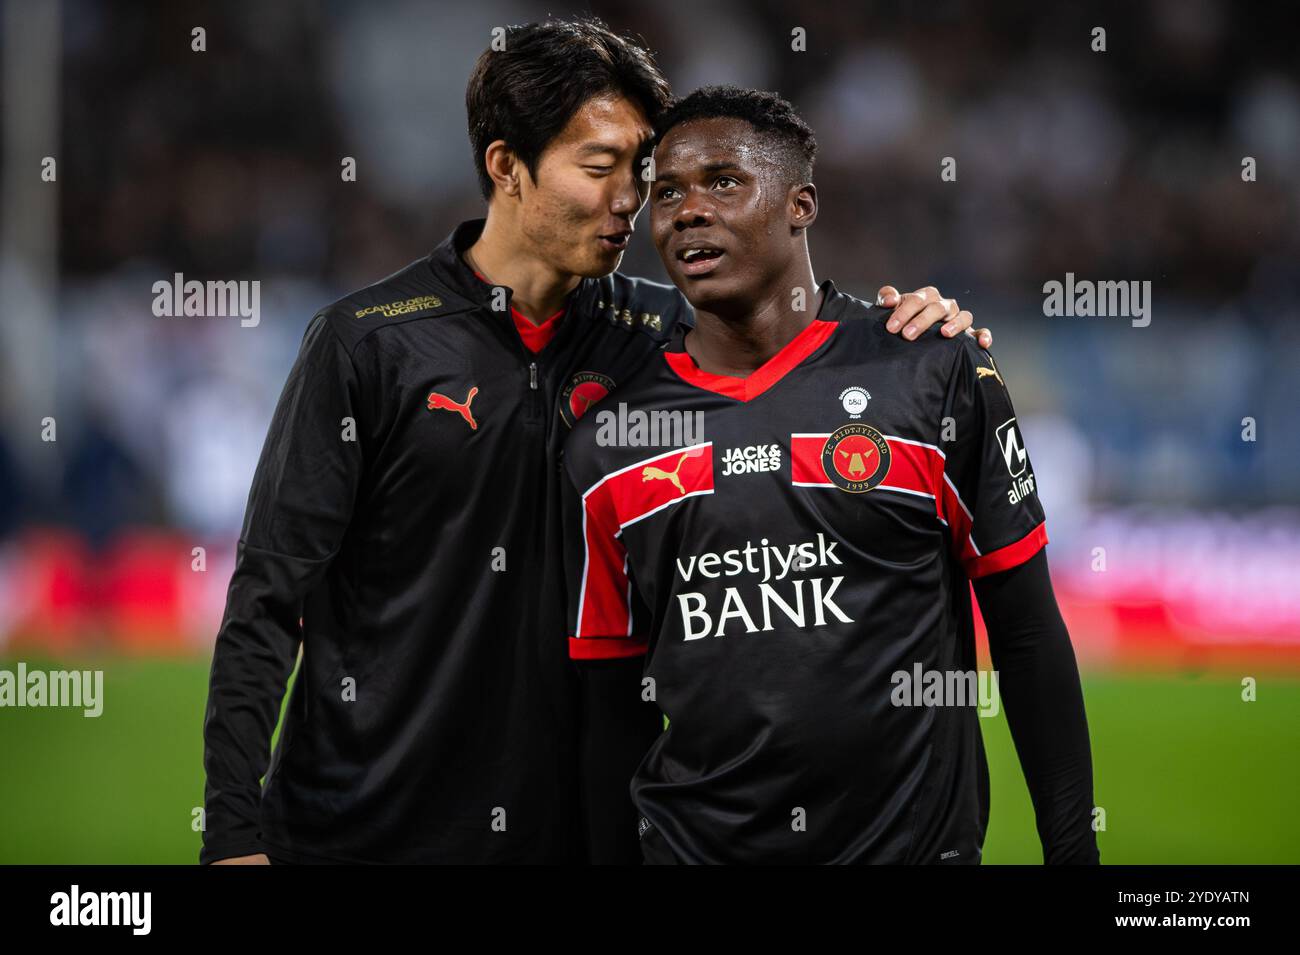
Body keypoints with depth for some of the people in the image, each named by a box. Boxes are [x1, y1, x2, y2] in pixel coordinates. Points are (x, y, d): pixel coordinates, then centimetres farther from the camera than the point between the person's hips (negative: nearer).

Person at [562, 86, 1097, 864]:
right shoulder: (608, 439, 4)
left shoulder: (934, 378, -3)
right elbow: (615, 703, 10)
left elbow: (1029, 639, -2)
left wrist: (1073, 849, -4)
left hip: (914, 837, -2)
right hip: (696, 842, 2)